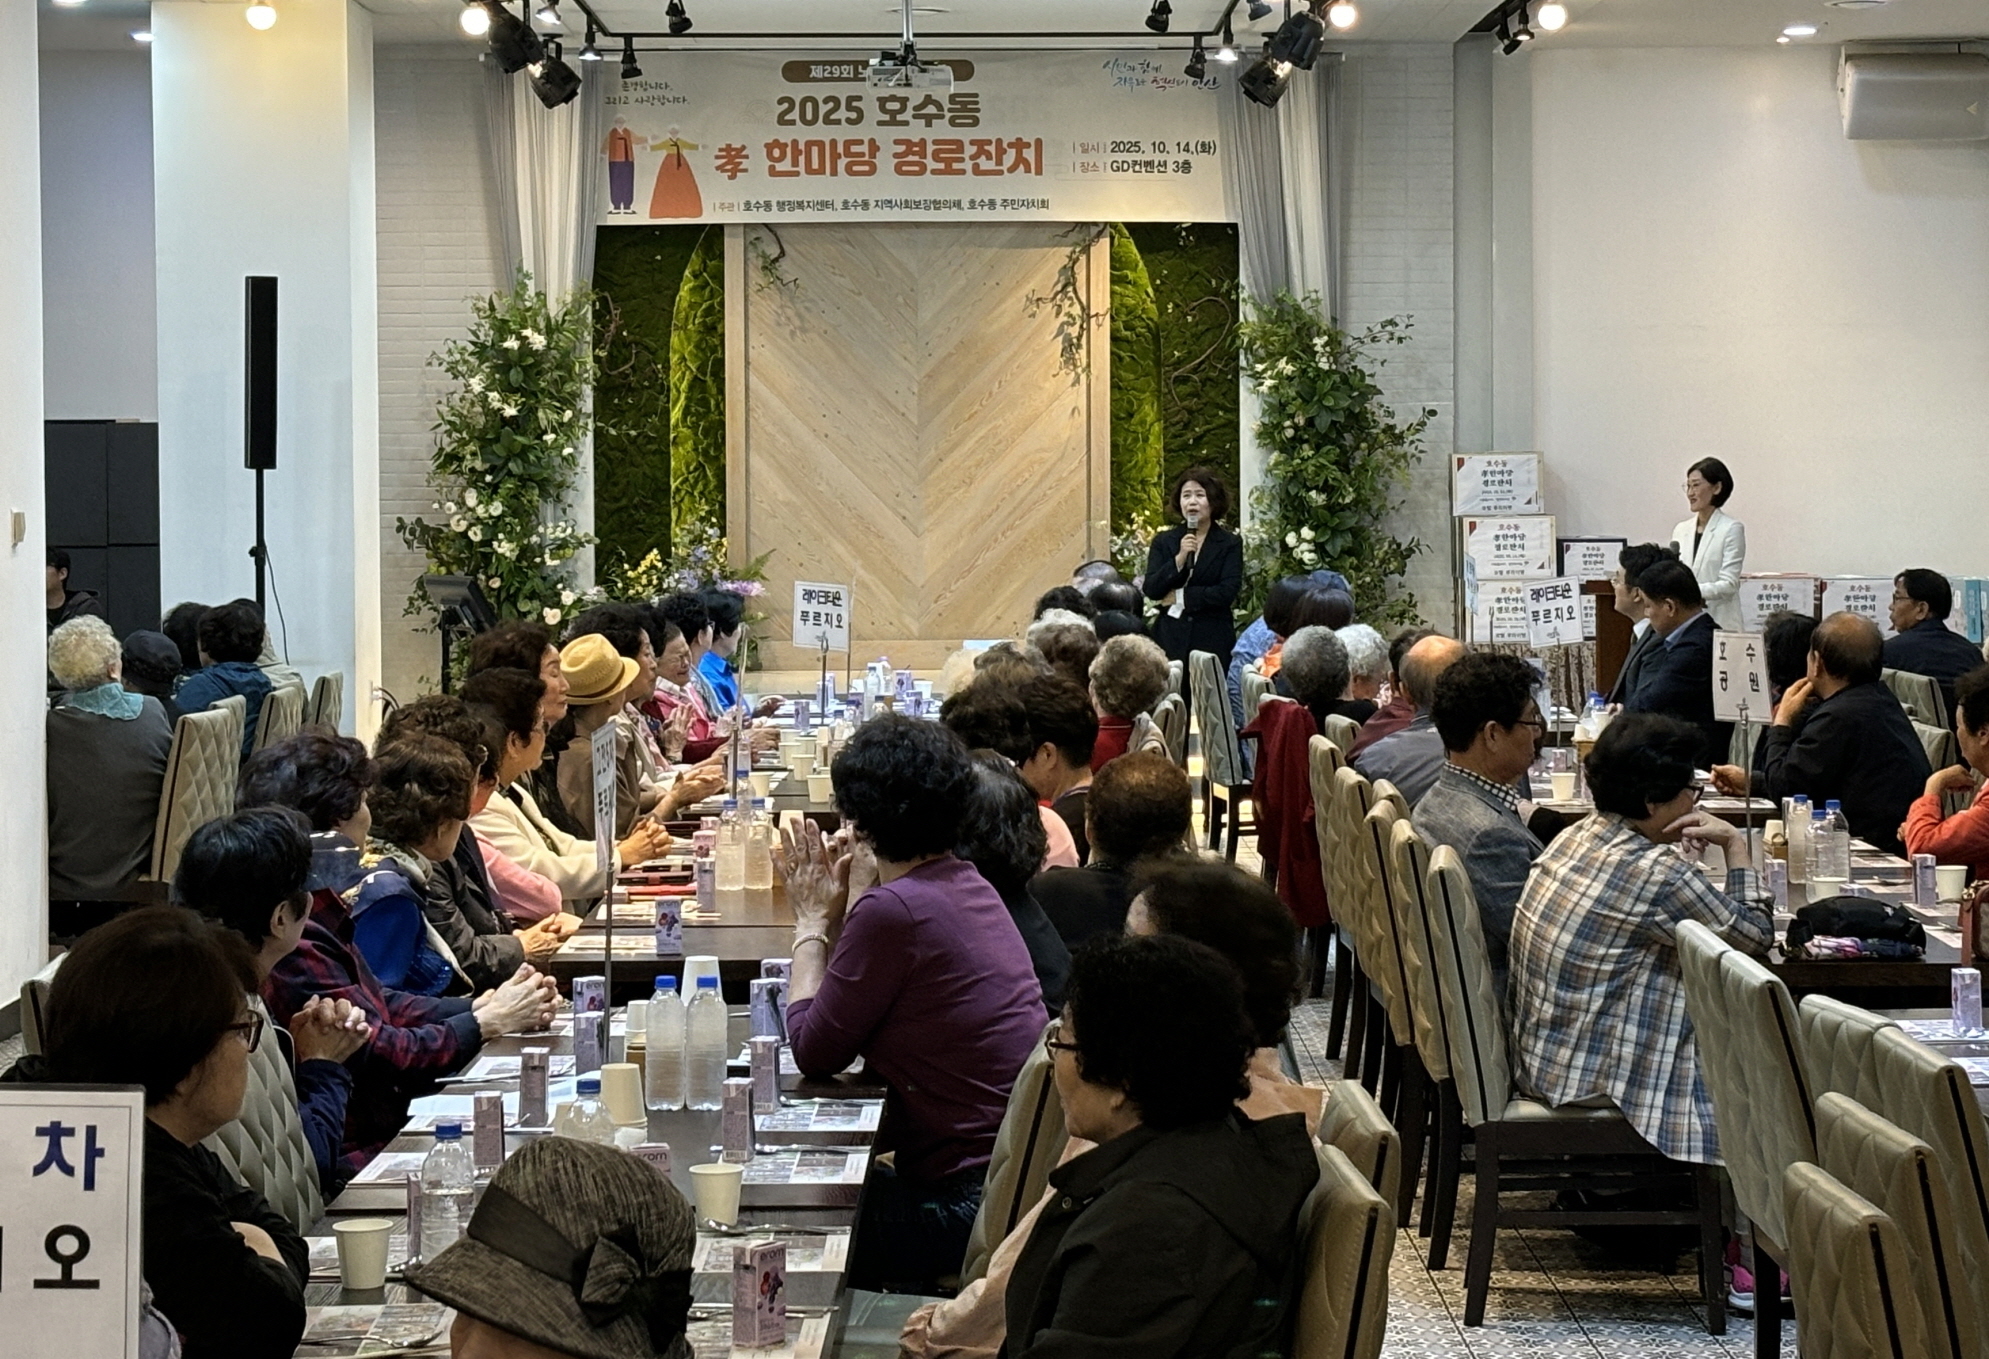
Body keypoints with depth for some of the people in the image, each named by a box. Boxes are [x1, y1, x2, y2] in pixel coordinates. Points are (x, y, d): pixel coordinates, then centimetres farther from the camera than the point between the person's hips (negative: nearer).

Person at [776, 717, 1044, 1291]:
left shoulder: (893, 909, -19)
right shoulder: (967, 886, 10)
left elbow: (813, 1053, -8)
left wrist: (812, 925, 2)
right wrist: (838, 914, 14)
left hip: (974, 1197, -9)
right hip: (1019, 1175, 9)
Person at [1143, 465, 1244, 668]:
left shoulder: (1230, 544, 3)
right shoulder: (1164, 541, 10)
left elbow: (1228, 592, -8)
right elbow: (1150, 590, 0)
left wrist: (1179, 597, -5)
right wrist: (1179, 558, -12)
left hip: (1213, 639, -1)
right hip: (1171, 638, 2)